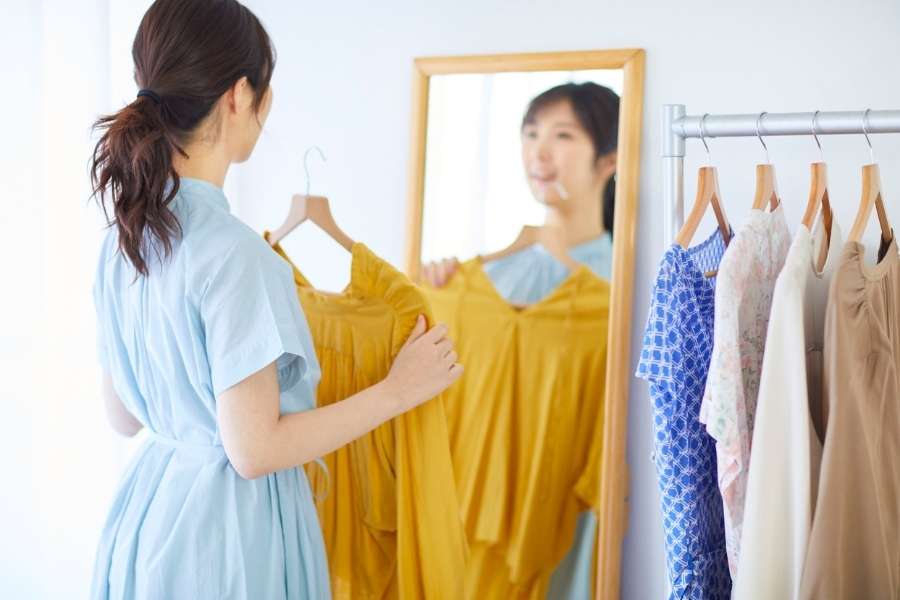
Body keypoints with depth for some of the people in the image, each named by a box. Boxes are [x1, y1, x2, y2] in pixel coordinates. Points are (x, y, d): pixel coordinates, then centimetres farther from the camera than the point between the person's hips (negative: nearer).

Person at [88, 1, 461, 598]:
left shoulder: (124, 236, 0)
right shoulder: (233, 251, -24)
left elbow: (123, 415, 9)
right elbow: (254, 451, -21)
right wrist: (398, 390, -13)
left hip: (148, 510, 8)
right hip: (225, 527, -7)